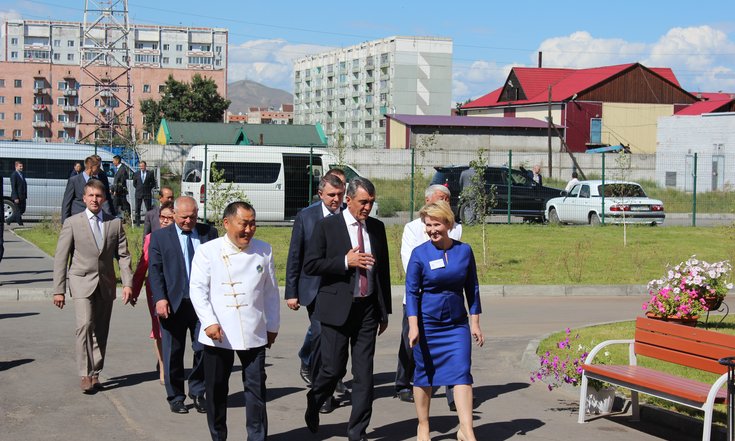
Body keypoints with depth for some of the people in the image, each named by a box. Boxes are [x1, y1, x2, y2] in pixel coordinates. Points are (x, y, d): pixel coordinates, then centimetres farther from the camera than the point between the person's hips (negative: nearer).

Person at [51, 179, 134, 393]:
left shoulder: (115, 223, 7)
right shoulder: (72, 223, 0)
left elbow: (123, 255, 7)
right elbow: (60, 258, 0)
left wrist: (128, 283, -5)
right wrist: (58, 290, -4)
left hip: (106, 283, 3)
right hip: (82, 282, -3)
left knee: (101, 331, 6)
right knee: (85, 325, -17)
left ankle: (95, 373, 16)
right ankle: (86, 374, -14)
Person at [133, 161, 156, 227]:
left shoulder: (150, 173, 1)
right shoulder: (136, 173, 6)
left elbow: (153, 183, 7)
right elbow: (134, 183, 14)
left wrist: (149, 188, 0)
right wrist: (138, 188, 6)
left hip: (147, 193, -2)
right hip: (138, 194, 2)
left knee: (148, 208, -1)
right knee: (137, 208, 3)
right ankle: (137, 222, 9)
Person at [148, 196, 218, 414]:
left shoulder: (209, 233, 8)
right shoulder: (160, 237, 3)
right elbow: (155, 270, -1)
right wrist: (160, 298, -13)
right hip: (173, 304, -1)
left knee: (204, 349, 1)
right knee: (173, 353, 6)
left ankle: (198, 393, 18)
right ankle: (175, 397, 18)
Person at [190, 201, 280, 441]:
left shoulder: (263, 250, 6)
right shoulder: (207, 251, -2)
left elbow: (270, 291, 13)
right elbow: (198, 289, -4)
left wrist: (272, 326, 15)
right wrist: (209, 322, -15)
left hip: (254, 333, 1)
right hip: (217, 334, -1)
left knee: (256, 387, 0)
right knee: (216, 389, 8)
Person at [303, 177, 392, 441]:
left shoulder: (377, 228, 10)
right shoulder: (327, 226, -3)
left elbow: (383, 270, 15)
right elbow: (310, 265, -7)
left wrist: (384, 311, 13)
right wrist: (345, 261, -16)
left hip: (367, 309, 4)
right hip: (337, 308, -4)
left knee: (364, 372, 2)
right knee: (333, 368, -2)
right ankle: (313, 405, 29)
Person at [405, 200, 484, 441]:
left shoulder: (464, 250, 1)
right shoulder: (419, 254, -6)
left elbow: (472, 289, 8)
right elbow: (411, 292, -6)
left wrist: (475, 323, 7)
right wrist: (413, 326, -15)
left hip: (457, 323, 2)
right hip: (427, 323, -1)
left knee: (461, 373, -8)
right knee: (424, 375, 8)